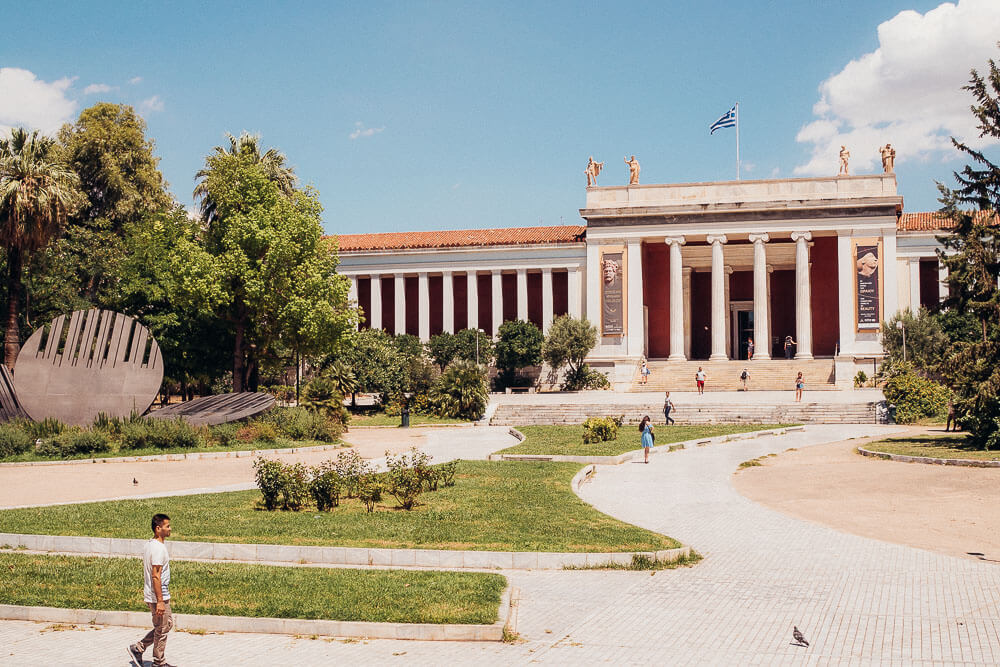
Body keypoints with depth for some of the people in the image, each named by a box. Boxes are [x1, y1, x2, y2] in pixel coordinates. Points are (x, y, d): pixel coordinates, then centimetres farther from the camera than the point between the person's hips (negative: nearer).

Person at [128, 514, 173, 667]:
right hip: (159, 596, -10)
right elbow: (155, 576, -24)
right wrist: (160, 601, -23)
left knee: (168, 623, 19)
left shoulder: (148, 545, 10)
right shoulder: (159, 548, -21)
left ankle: (138, 648, 21)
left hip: (150, 595, 10)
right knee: (161, 630, 3)